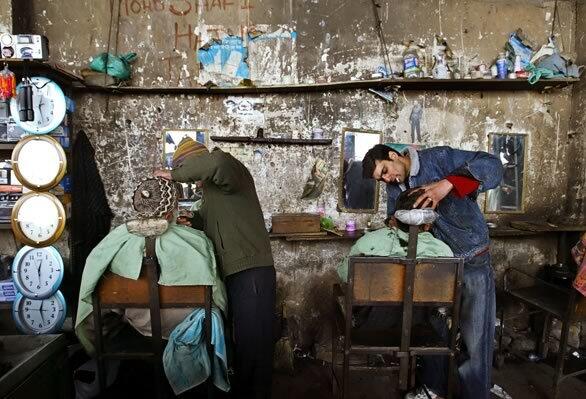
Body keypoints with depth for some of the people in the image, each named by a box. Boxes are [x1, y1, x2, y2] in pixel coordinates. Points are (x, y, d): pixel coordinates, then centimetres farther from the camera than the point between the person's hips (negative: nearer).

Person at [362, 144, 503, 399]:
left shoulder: (439, 158, -14)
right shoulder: (394, 189, 4)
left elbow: (493, 166, -22)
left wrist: (448, 184, -35)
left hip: (473, 262, -5)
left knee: (476, 340, 2)